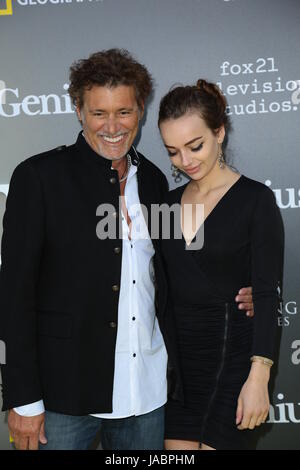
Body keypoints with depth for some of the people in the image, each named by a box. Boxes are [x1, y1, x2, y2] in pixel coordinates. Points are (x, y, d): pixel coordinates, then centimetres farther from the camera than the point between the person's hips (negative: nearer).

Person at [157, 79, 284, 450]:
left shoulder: (256, 200, -8)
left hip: (231, 353, -5)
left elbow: (266, 294, -12)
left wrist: (258, 378, -18)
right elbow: (166, 287, 12)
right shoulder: (170, 202, 8)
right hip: (177, 355, 5)